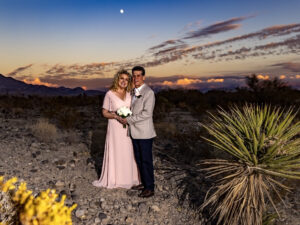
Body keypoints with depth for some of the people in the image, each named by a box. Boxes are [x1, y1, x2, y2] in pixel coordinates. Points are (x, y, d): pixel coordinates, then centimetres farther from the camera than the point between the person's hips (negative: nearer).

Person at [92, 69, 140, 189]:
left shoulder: (129, 94, 5)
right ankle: (112, 179, 20)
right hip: (115, 127, -4)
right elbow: (104, 112, -3)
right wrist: (116, 116, -19)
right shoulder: (110, 94, -6)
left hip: (128, 128, 4)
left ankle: (127, 178, 26)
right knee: (114, 152, 3)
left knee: (128, 152, 10)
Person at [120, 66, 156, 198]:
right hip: (135, 132, 8)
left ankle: (150, 188, 12)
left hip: (144, 132, -8)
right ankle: (144, 183, 30)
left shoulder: (148, 92, -12)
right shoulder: (134, 92, 14)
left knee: (146, 160, 0)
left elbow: (147, 113, -19)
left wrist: (129, 119, -16)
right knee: (139, 159, 16)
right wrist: (126, 117, 8)